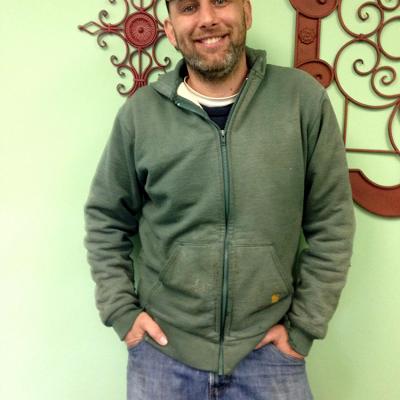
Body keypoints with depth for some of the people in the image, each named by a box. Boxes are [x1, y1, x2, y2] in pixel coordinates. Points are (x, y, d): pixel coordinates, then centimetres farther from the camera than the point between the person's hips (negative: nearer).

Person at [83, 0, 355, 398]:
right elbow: (105, 218, 5)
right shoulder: (139, 112, -6)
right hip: (161, 348, 2)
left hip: (268, 350, -1)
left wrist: (304, 324, -3)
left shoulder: (304, 100, -8)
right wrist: (120, 310, -1)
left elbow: (331, 221, -3)